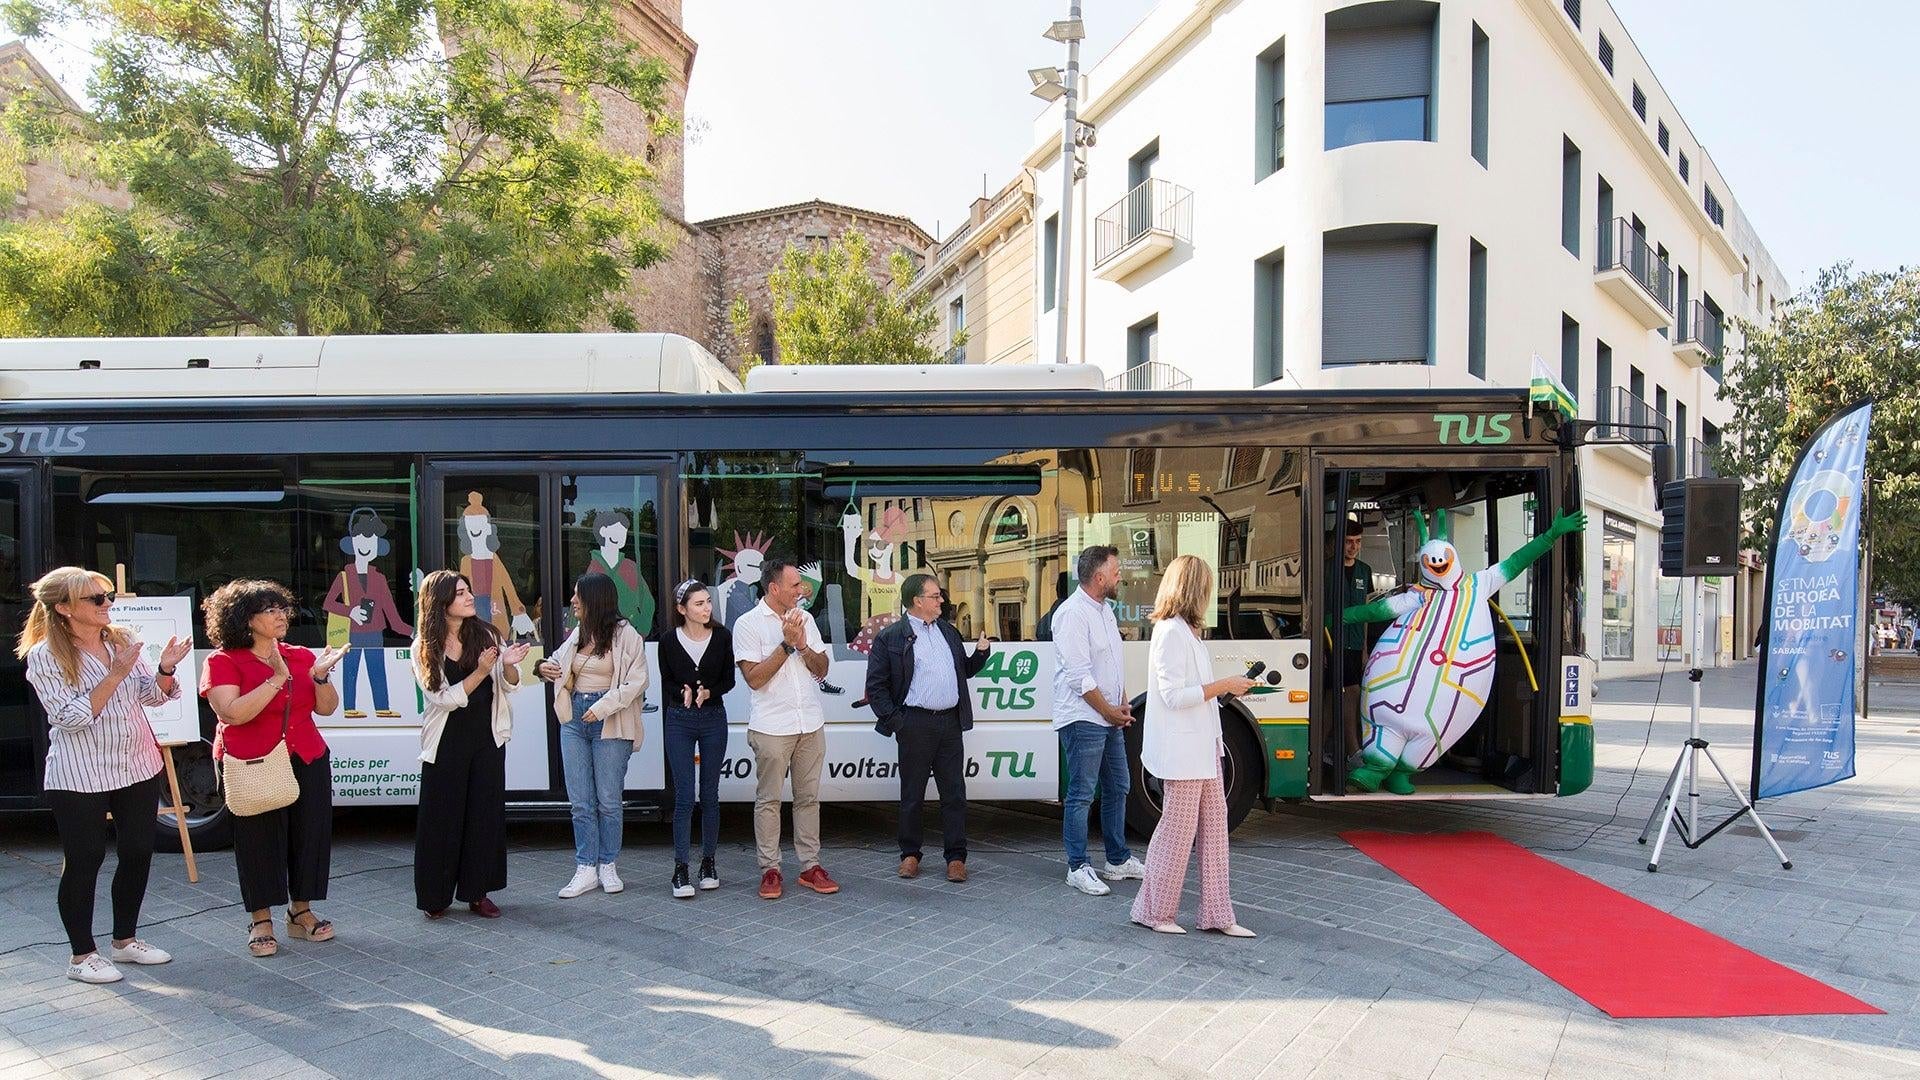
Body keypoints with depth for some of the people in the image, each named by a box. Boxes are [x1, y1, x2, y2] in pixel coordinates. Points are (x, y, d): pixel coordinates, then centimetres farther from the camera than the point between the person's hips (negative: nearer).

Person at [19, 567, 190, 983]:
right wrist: (116, 674, -23)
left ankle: (125, 940, 28)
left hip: (138, 767, 6)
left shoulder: (122, 640, 4)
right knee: (84, 861, 3)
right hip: (79, 778, -6)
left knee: (138, 852, 11)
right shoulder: (45, 657, -12)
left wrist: (165, 669, -12)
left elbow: (151, 695, 8)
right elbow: (71, 717, -18)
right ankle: (82, 955, 17)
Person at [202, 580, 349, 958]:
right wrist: (277, 679, -23)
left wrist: (320, 676, -13)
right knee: (259, 839, 2)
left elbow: (326, 707, 6)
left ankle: (301, 913, 22)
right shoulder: (223, 662, -5)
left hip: (306, 762, 4)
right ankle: (261, 922, 16)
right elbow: (232, 714, -19)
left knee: (310, 834, 7)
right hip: (252, 767, -4)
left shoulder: (300, 656, 9)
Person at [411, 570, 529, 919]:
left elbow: (509, 685, 3)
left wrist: (508, 664, -20)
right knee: (442, 817, 3)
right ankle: (435, 896, 16)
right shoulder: (424, 649, -6)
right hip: (446, 742, -2)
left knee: (486, 814, 5)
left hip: (487, 737, 2)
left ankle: (478, 892, 16)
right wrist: (481, 672, -25)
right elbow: (443, 698, -13)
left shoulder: (486, 634, -1)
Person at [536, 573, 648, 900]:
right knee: (581, 801, 5)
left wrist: (603, 707, -18)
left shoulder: (625, 634, -7)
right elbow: (559, 661, 28)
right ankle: (586, 870, 11)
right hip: (574, 720, 6)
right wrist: (546, 668, 4)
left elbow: (636, 682, -11)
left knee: (609, 800, 3)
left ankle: (607, 866, 16)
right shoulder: (577, 634, 10)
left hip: (609, 724, -5)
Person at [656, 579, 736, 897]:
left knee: (710, 795, 8)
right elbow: (666, 682, 5)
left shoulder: (722, 637, -4)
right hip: (679, 721, -1)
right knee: (684, 797, -4)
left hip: (714, 719, 1)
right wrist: (683, 693, -15)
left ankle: (708, 863, 20)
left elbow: (729, 679, 3)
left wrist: (708, 693, -15)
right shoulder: (669, 641, -5)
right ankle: (680, 871, 1)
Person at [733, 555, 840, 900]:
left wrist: (804, 645, -8)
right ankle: (770, 869, 10)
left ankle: (810, 865, 15)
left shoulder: (804, 619, 10)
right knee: (769, 799, 2)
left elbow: (822, 670, 10)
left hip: (811, 725, 5)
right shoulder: (748, 624, -5)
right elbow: (754, 678, -12)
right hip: (771, 726, -5)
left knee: (809, 797, 8)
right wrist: (787, 644, -15)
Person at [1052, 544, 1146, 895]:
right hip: (1083, 719, -10)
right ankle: (1077, 868, 6)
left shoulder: (1105, 610, 13)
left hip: (1110, 718, 10)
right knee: (1081, 795, -3)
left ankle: (1118, 860, 27)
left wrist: (1123, 705, 7)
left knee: (1117, 787, 16)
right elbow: (1080, 676, -20)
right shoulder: (1072, 614, -17)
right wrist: (1110, 711, -13)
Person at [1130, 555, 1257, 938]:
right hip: (1182, 751, -10)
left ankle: (1217, 914, 19)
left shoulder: (1185, 631, 15)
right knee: (1177, 830, 0)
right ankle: (1153, 911, 14)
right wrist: (1224, 685, -16)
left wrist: (1227, 686, 11)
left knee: (1214, 825, 12)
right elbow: (1174, 696, -21)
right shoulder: (1171, 633, -17)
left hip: (1202, 748, 10)